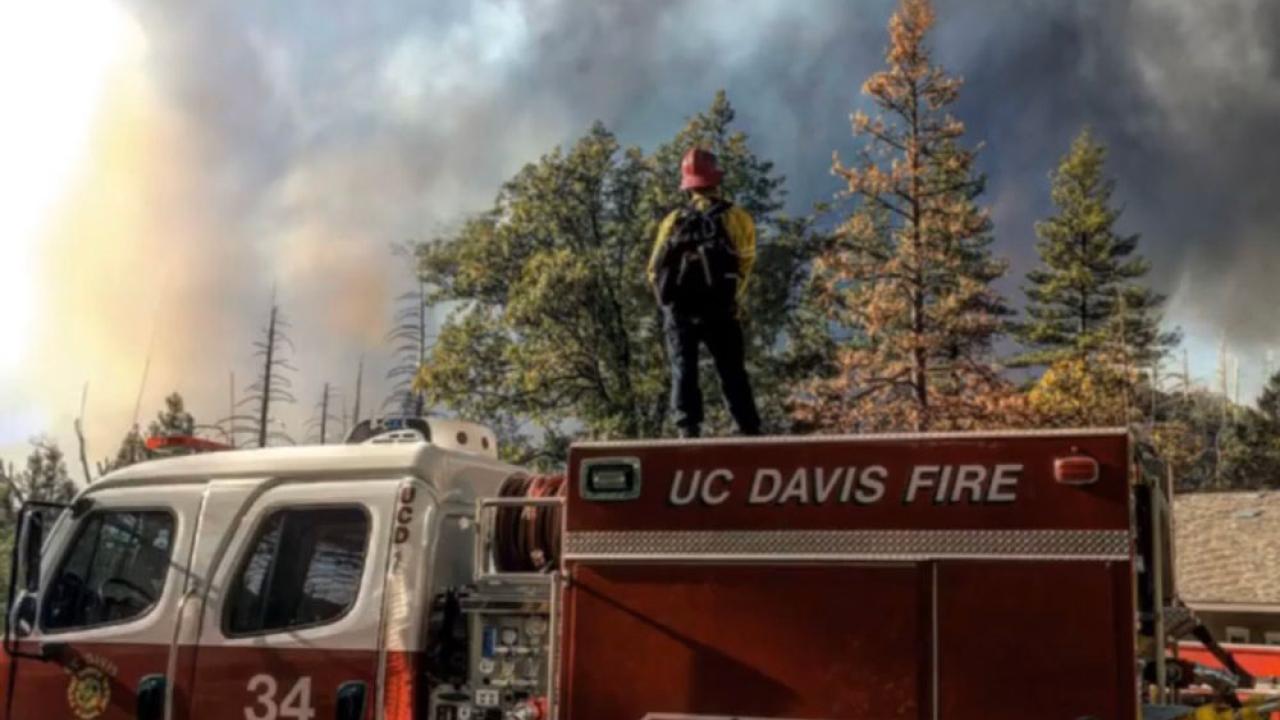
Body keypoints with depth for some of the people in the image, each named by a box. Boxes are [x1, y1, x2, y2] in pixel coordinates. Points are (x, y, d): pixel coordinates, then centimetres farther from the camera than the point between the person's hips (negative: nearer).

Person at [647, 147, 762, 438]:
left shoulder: (673, 221, 9)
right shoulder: (735, 218, 3)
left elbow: (655, 269, 5)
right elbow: (745, 262, -6)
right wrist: (733, 302, 4)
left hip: (679, 308, 1)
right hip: (718, 309, -1)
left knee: (683, 369, 4)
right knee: (732, 371, 6)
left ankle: (688, 428, -7)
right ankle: (750, 430, 3)